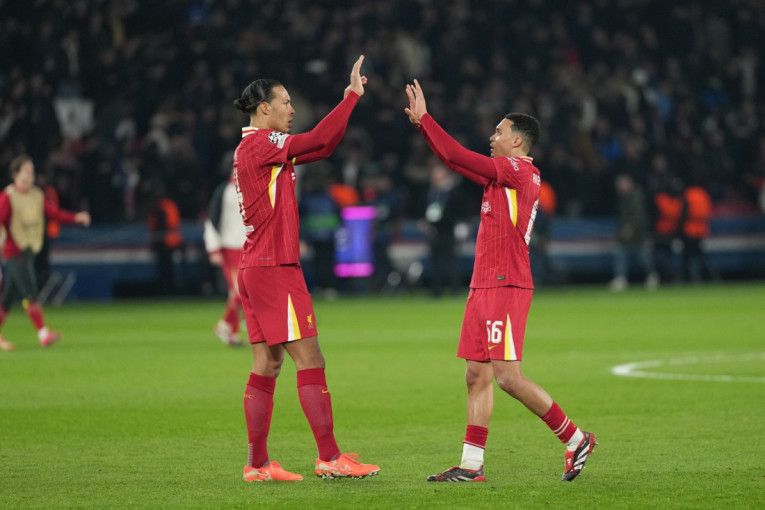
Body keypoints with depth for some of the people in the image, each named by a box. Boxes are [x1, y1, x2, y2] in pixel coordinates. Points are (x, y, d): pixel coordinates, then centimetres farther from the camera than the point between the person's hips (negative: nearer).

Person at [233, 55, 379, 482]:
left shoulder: (259, 148, 18)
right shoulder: (259, 144, -11)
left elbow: (321, 146, 18)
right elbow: (319, 141, -17)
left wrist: (350, 100, 11)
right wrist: (353, 96, -12)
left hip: (258, 268, 10)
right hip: (275, 268, -10)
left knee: (267, 364, 8)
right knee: (310, 360, -8)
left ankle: (258, 464, 7)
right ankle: (330, 458, -8)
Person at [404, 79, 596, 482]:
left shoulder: (519, 171, -9)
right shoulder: (504, 175, 17)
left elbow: (458, 158, -11)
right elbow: (458, 162, 23)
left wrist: (424, 119, -4)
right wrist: (423, 124, 19)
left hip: (505, 287, -10)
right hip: (484, 286, 10)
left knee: (508, 376, -11)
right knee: (476, 376, 6)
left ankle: (575, 438, -1)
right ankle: (471, 465, 6)